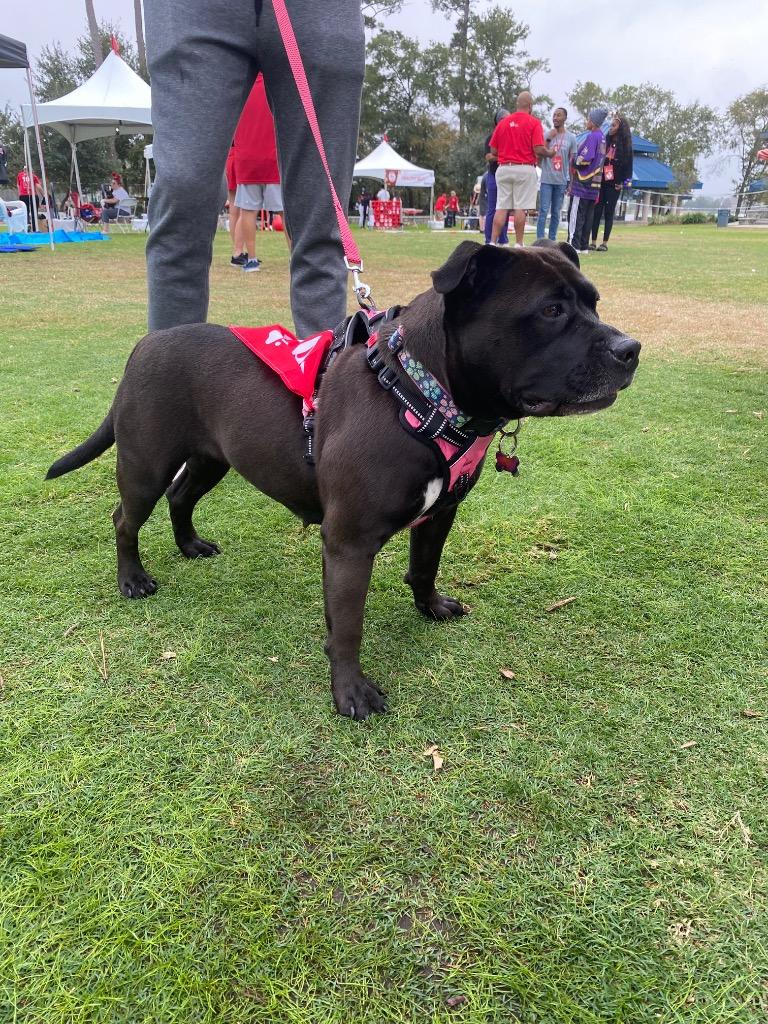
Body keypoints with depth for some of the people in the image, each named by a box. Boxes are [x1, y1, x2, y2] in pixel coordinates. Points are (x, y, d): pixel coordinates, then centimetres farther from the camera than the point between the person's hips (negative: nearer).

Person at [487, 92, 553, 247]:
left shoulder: (503, 122, 8)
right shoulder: (534, 122, -4)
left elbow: (493, 150, 8)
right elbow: (538, 149, -11)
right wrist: (550, 153, 8)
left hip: (503, 168, 4)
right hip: (525, 169, -4)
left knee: (501, 207, 4)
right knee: (521, 208, -2)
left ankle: (492, 243, -1)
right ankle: (518, 244, -1)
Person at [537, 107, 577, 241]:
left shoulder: (571, 137, 6)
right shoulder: (546, 135, 4)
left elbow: (572, 160, 9)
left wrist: (571, 181, 6)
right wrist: (548, 139, -12)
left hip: (562, 181, 1)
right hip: (547, 179, -1)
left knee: (556, 212, 5)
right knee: (543, 211, -8)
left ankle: (552, 240, 10)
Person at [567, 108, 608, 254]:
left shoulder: (591, 136, -12)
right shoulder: (602, 137, 15)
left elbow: (584, 159, -19)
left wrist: (574, 164, 0)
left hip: (583, 183, -9)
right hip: (594, 184, 9)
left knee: (576, 215, -7)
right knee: (588, 216, 8)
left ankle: (573, 245, -9)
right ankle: (583, 246, 10)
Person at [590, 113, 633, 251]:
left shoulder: (625, 146, 2)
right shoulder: (605, 142, 10)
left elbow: (627, 165, 1)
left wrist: (622, 182, -6)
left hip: (614, 184, -3)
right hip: (600, 181, 3)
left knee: (609, 212, -1)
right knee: (596, 211, -2)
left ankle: (605, 243, 2)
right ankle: (593, 242, 1)